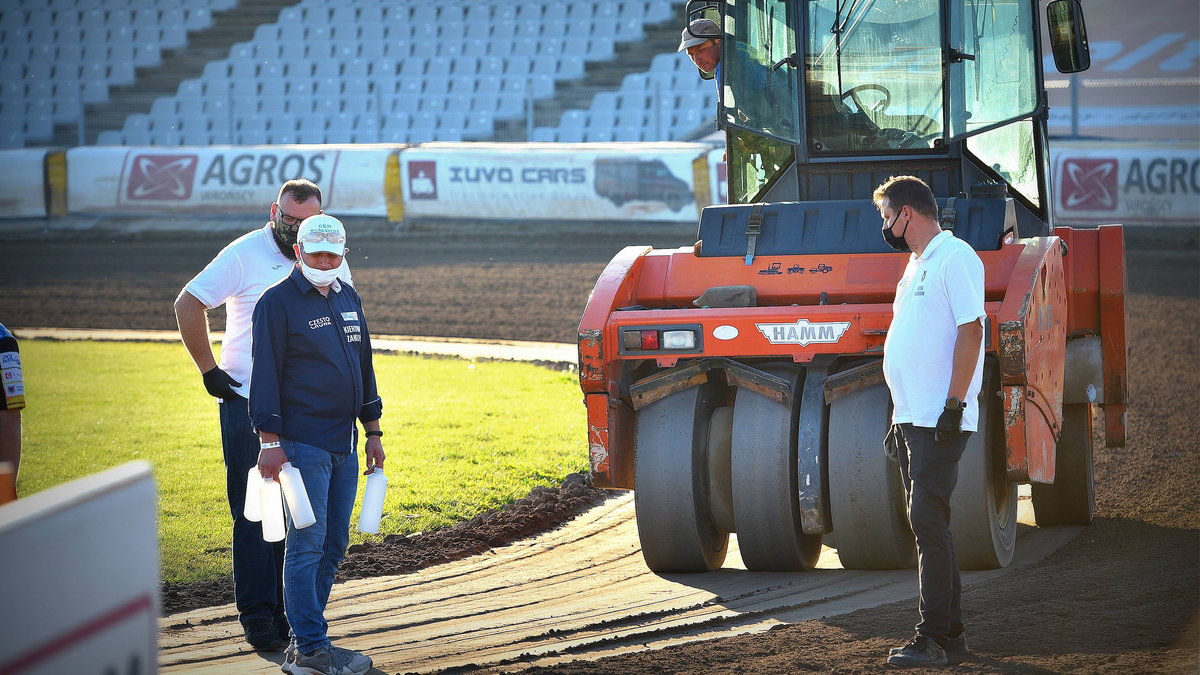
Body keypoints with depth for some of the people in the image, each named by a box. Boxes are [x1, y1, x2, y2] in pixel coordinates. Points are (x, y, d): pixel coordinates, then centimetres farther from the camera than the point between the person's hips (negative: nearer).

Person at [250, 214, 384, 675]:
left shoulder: (348, 298, 16)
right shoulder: (278, 303, -6)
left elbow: (364, 366, 22)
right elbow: (265, 374, -9)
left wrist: (372, 431, 20)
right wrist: (270, 441, -14)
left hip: (344, 445, 8)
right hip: (302, 442, -8)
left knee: (333, 545, 7)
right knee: (307, 543, -9)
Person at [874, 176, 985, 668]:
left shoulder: (955, 258, -10)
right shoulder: (917, 266, 20)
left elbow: (971, 329, -18)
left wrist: (954, 404, -22)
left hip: (940, 420, -10)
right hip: (912, 419, 10)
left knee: (928, 520, -13)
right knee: (926, 523, 11)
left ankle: (934, 638, -14)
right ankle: (949, 630, 17)